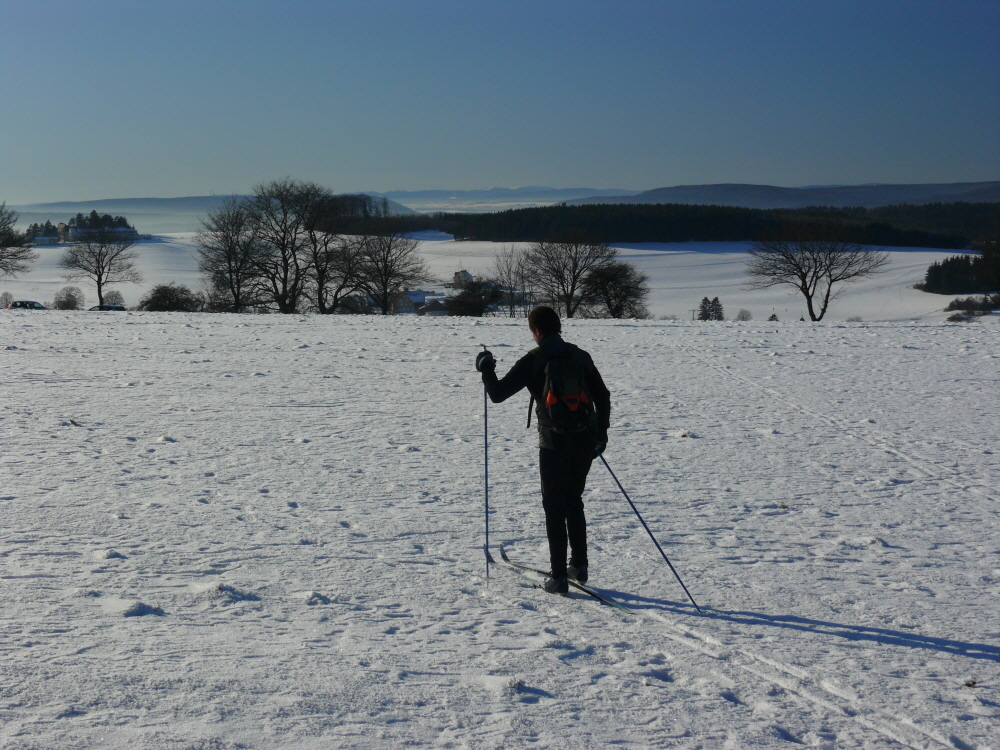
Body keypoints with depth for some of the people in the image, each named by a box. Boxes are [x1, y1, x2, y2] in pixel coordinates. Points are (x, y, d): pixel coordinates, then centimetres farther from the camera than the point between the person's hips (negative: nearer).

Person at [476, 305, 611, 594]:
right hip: (586, 440, 5)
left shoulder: (533, 361, -6)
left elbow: (498, 394, -5)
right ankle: (579, 565, 25)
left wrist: (486, 369, 13)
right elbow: (602, 396, 11)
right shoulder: (580, 356, 7)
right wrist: (601, 432, 22)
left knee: (554, 508, 4)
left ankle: (559, 577, 2)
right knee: (574, 502, 21)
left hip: (555, 442, -5)